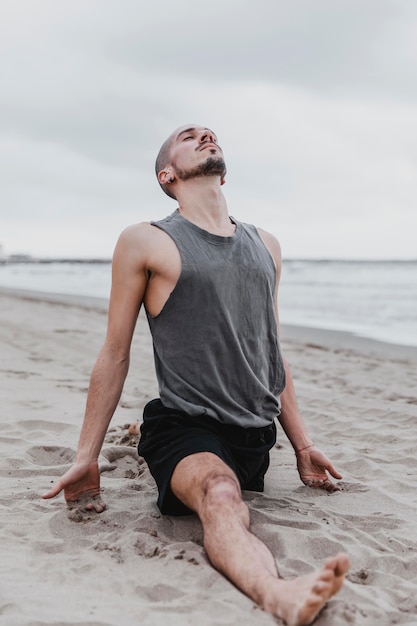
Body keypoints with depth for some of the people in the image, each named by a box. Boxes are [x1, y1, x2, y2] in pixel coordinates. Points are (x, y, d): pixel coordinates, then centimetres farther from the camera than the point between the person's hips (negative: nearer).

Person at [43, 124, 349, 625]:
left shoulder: (265, 246, 16)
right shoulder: (144, 242, 0)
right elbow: (114, 356, 1)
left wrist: (301, 444, 21)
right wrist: (86, 458, -1)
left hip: (257, 437, 9)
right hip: (186, 428, -9)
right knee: (220, 496, -32)